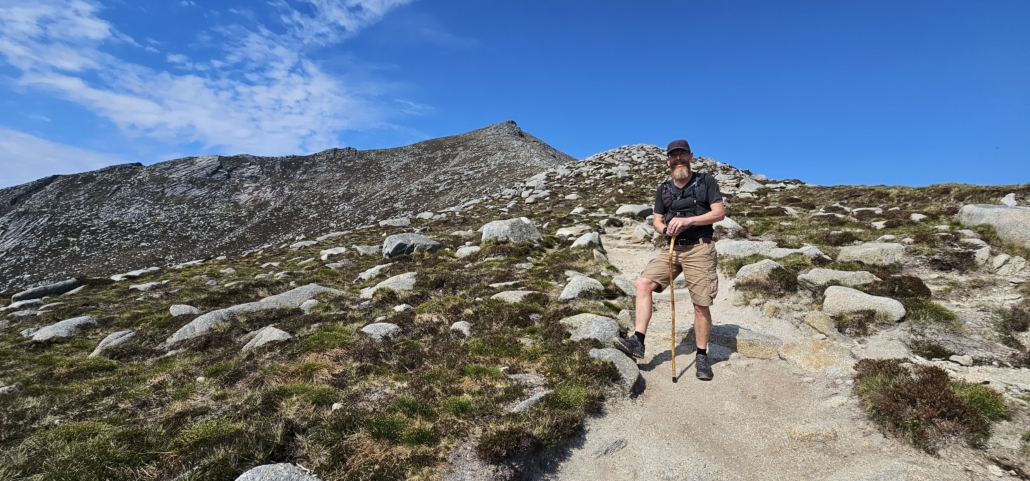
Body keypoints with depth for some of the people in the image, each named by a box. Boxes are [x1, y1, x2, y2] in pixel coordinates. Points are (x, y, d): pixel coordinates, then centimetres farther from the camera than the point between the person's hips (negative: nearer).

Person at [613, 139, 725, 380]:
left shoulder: (706, 181, 1)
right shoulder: (663, 190, 13)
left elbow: (719, 212, -7)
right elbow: (657, 220, 14)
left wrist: (687, 220, -19)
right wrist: (666, 228, -10)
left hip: (700, 249, -4)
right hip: (672, 248, 4)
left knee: (701, 304, -2)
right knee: (643, 283, -13)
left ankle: (702, 356, 15)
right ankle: (638, 340, -12)